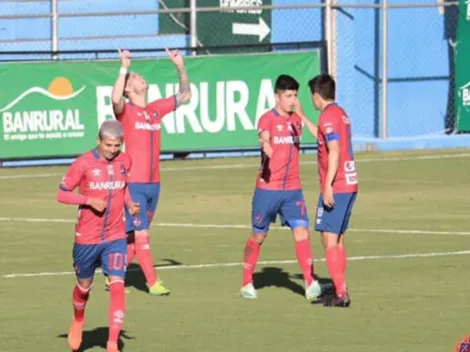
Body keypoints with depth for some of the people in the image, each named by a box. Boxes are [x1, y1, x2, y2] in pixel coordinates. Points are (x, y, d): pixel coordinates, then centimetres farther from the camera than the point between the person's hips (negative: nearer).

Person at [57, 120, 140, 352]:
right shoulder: (83, 164, -12)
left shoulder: (124, 161, 0)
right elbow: (62, 194, -8)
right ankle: (78, 322, 48)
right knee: (84, 285, 16)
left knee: (117, 286, -13)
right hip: (87, 237, -2)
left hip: (116, 237, 2)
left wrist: (130, 203, 0)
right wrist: (90, 200, -21)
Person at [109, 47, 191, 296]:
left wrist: (180, 67, 10)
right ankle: (152, 282, -4)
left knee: (135, 236, 11)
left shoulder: (155, 109, 12)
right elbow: (115, 99, -29)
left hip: (153, 183, 6)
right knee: (140, 234, -7)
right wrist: (124, 68, -26)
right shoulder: (125, 111, -6)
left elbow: (184, 95, 21)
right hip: (134, 183, -6)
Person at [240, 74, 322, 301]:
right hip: (268, 188, -4)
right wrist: (266, 146, -52)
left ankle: (310, 283, -15)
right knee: (258, 236, 8)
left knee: (301, 231, -12)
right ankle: (246, 283, 23)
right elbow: (264, 138, -33)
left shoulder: (296, 120, 8)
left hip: (292, 188, 4)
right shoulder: (267, 119, -11)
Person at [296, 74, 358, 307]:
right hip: (349, 185, 9)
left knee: (329, 239, -7)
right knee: (337, 240, 15)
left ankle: (341, 294, -12)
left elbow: (334, 151, -22)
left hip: (335, 188, -9)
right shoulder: (340, 113, 16)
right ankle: (340, 290, 18)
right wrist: (302, 117, 42)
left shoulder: (328, 116, -12)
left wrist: (328, 186, -24)